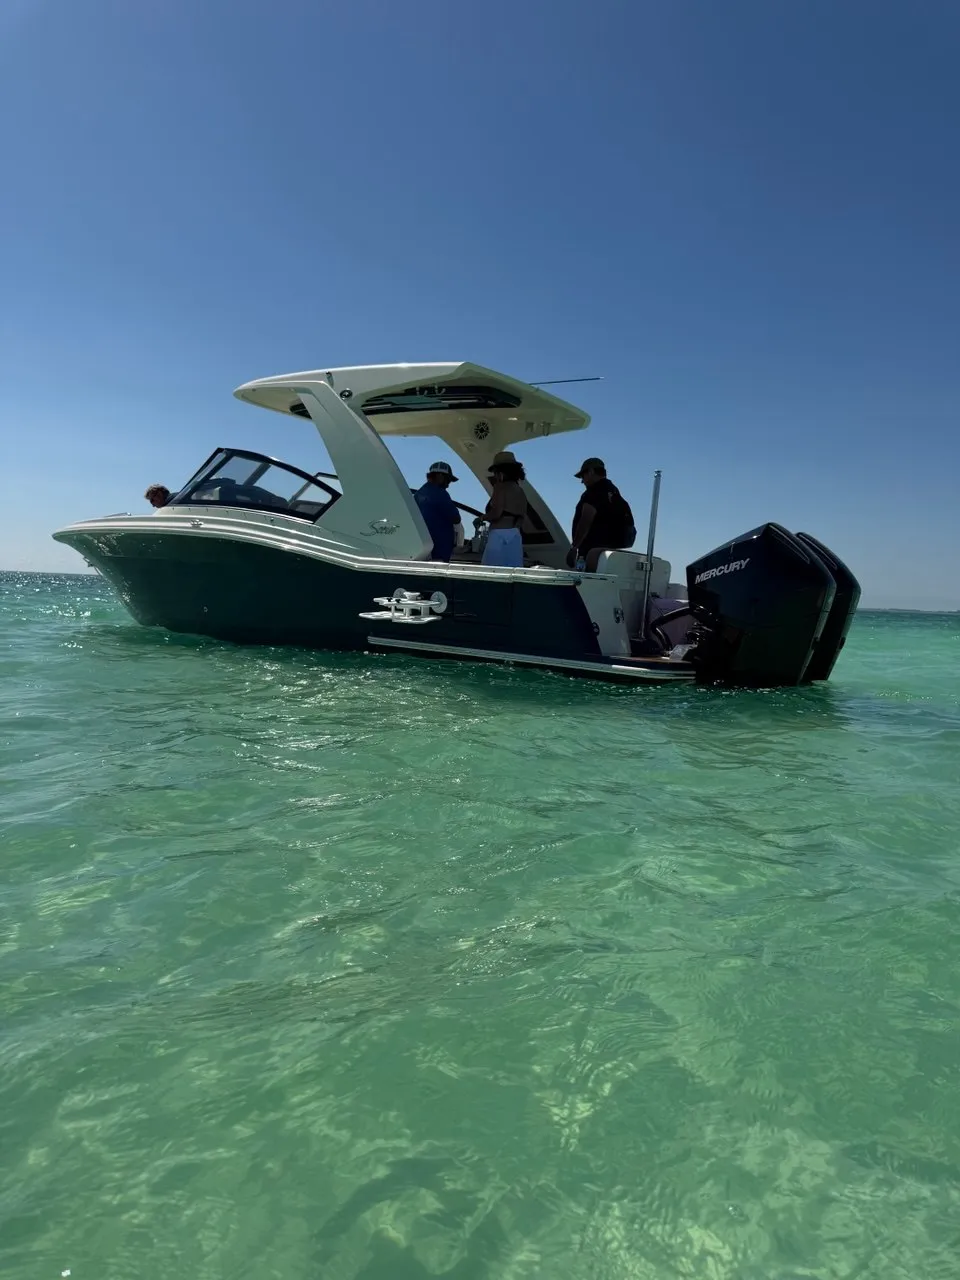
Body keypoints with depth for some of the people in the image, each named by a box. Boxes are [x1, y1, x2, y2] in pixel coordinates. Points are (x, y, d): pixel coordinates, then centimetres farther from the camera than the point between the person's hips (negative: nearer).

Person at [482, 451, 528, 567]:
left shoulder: (501, 487, -6)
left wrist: (482, 517, 2)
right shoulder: (520, 491, 17)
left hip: (499, 535, -8)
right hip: (515, 536, 8)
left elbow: (496, 513, -16)